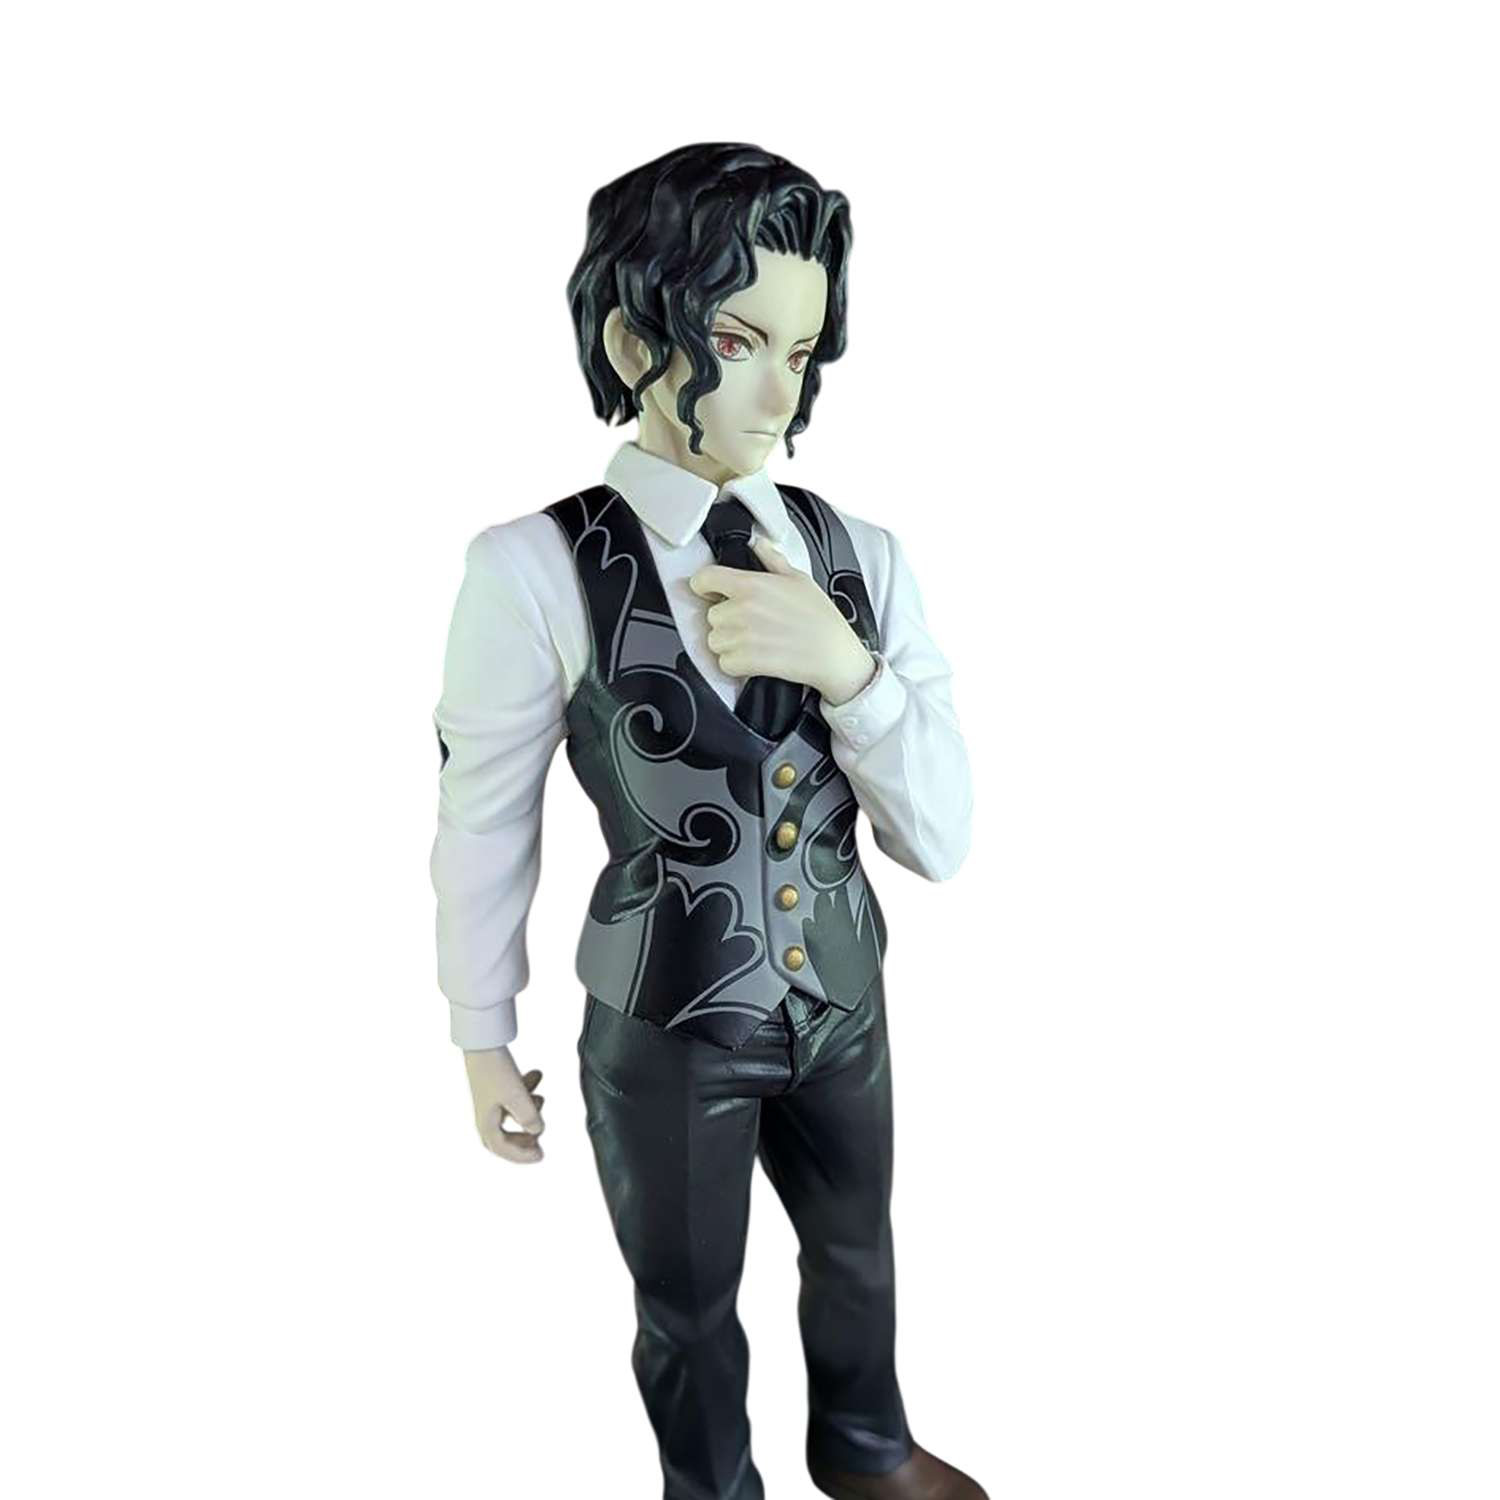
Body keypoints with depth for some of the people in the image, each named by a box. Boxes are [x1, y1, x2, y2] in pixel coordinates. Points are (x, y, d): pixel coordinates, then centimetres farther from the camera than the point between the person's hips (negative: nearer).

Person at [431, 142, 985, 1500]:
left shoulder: (861, 556, -9)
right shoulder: (537, 571, -20)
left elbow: (940, 841, -10)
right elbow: (485, 829, -10)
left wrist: (845, 668, -27)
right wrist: (484, 1042, 1)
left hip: (844, 1005, 4)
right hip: (667, 1030, -4)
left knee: (857, 1252, 29)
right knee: (690, 1312, 21)